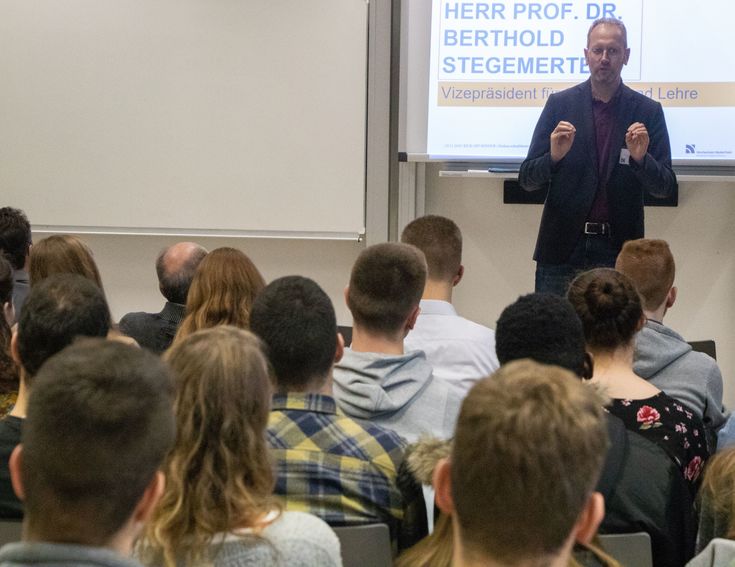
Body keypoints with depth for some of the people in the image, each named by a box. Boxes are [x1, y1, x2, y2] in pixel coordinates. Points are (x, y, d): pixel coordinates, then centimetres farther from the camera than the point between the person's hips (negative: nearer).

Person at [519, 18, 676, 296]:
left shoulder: (648, 111, 3)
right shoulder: (560, 103, 3)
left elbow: (665, 188, 1)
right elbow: (527, 179, 2)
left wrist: (641, 159, -18)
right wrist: (554, 156, -18)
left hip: (618, 251, 0)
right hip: (562, 248, 0)